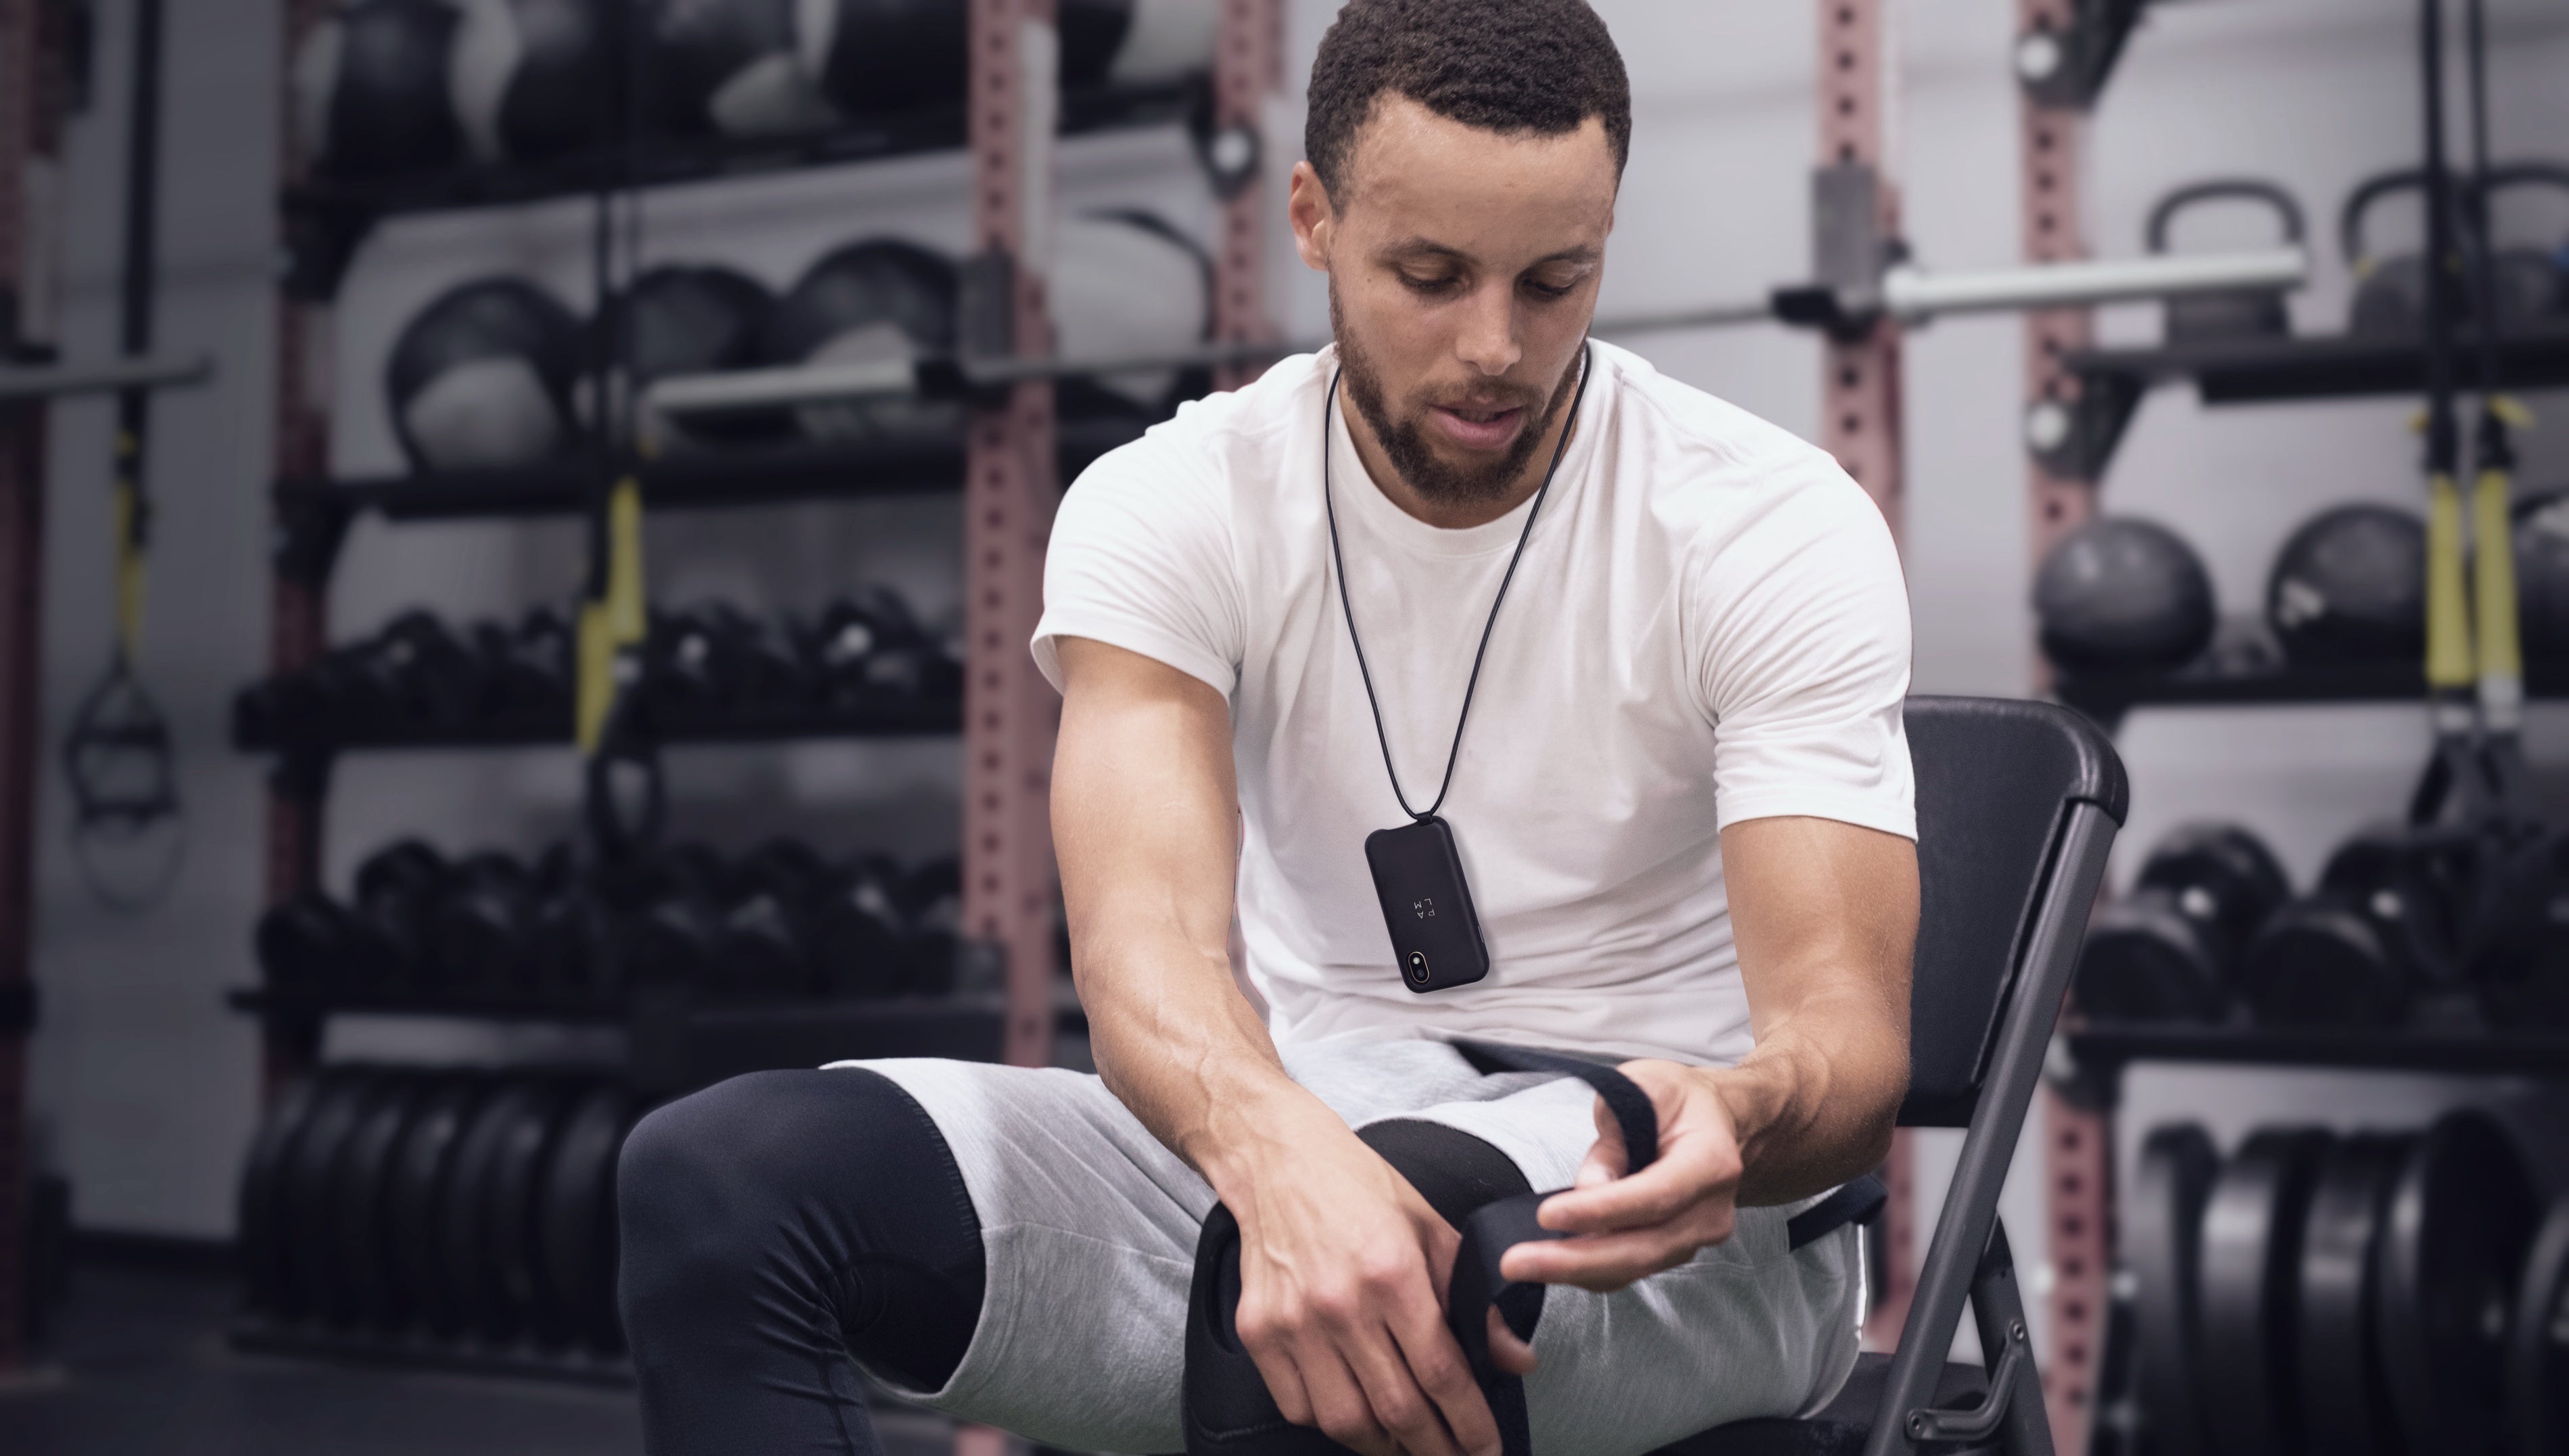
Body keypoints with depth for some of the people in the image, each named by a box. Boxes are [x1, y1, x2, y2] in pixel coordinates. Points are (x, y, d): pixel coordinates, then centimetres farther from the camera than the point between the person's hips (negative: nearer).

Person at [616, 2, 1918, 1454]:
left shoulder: (1776, 527, -10)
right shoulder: (1173, 507, -6)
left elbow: (1850, 1035, -16)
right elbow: (1149, 928, -21)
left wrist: (1736, 1116, -42)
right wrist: (1282, 1154, -45)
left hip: (1657, 1220, -2)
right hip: (1283, 1153, 3)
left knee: (1409, 1188, -40)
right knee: (719, 1175, -21)